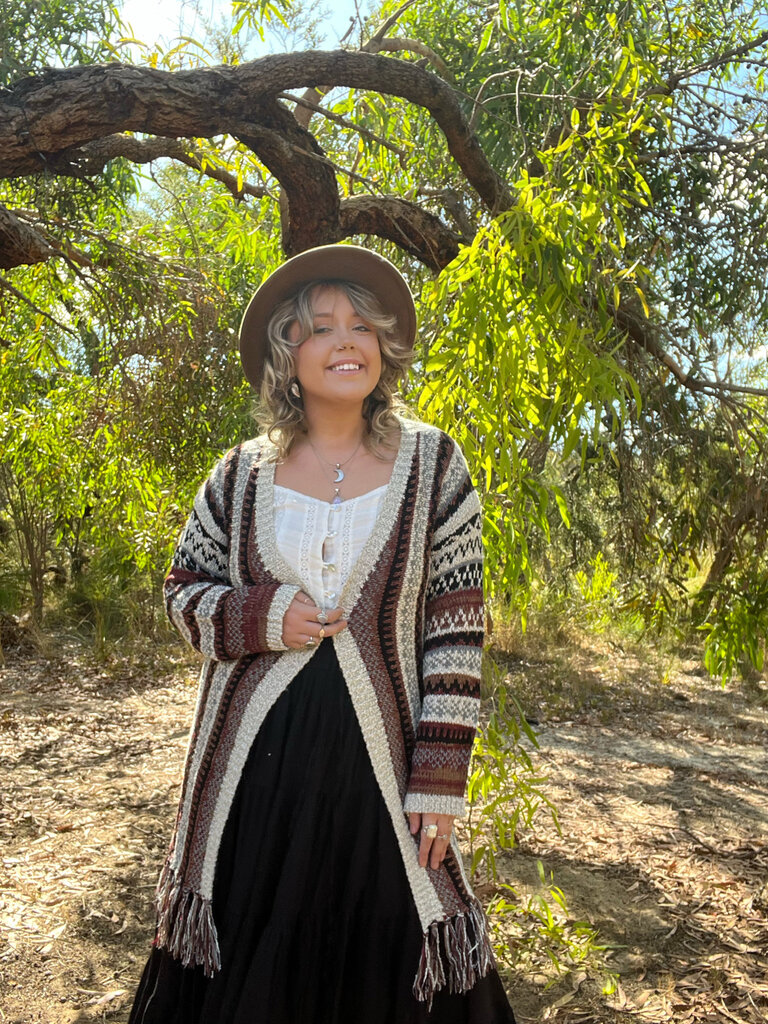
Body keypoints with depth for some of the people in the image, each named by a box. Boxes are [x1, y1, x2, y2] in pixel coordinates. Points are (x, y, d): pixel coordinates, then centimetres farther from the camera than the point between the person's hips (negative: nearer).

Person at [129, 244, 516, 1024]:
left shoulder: (432, 464, -3)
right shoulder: (241, 475, 1)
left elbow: (457, 628, -4)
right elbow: (182, 591, 10)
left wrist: (440, 776, -8)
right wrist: (263, 618, -11)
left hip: (376, 762, -1)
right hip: (253, 760, 2)